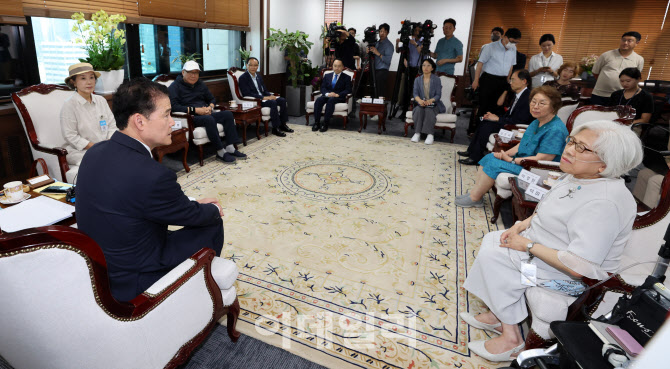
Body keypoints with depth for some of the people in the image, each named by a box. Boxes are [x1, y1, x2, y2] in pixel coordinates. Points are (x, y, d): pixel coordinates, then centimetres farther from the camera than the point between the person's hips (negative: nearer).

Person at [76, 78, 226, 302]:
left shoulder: (95, 152, -6)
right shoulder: (152, 176, -33)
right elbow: (192, 216, -14)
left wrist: (196, 204, 10)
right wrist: (214, 210, 8)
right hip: (130, 282, -8)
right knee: (213, 225, 7)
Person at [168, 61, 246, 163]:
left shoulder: (200, 84, 21)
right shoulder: (175, 86, 0)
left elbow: (212, 99, 26)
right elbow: (173, 106, -14)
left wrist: (210, 107, 1)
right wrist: (195, 110, -20)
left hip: (205, 114, 7)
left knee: (228, 114, -14)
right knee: (209, 119, -37)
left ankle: (230, 148, -21)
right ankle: (220, 153, -32)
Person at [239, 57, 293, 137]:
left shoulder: (258, 76, 16)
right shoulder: (243, 78, -8)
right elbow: (247, 94, -18)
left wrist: (270, 96, -5)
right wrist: (263, 97, -23)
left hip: (263, 97, 8)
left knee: (282, 100, -9)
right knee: (273, 103, -30)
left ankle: (282, 124, -1)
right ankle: (275, 128, -25)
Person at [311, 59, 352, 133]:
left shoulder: (346, 77, 11)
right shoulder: (327, 76, 21)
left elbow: (348, 90, -1)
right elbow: (323, 87, 12)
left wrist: (337, 94, -17)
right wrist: (327, 94, -12)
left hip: (339, 97, -3)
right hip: (327, 95, 3)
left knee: (331, 100, -37)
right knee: (318, 100, -30)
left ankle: (326, 124, -38)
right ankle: (316, 123, -31)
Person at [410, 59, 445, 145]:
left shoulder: (436, 79, 5)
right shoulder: (417, 79, 13)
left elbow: (438, 95, -4)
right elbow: (415, 93, -2)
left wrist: (430, 100, -26)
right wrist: (420, 100, -25)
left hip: (433, 104, -2)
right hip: (420, 103, 2)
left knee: (428, 110, -35)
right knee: (418, 110, -32)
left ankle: (430, 134, -40)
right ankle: (417, 133, -36)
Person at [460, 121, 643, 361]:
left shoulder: (604, 203, -32)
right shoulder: (576, 176, -2)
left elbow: (577, 266, -34)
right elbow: (547, 213, 15)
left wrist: (528, 245, -23)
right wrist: (522, 225, -1)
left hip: (575, 279, -10)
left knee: (493, 255, -15)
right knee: (491, 240, 6)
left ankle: (511, 338, 1)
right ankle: (499, 315, 14)